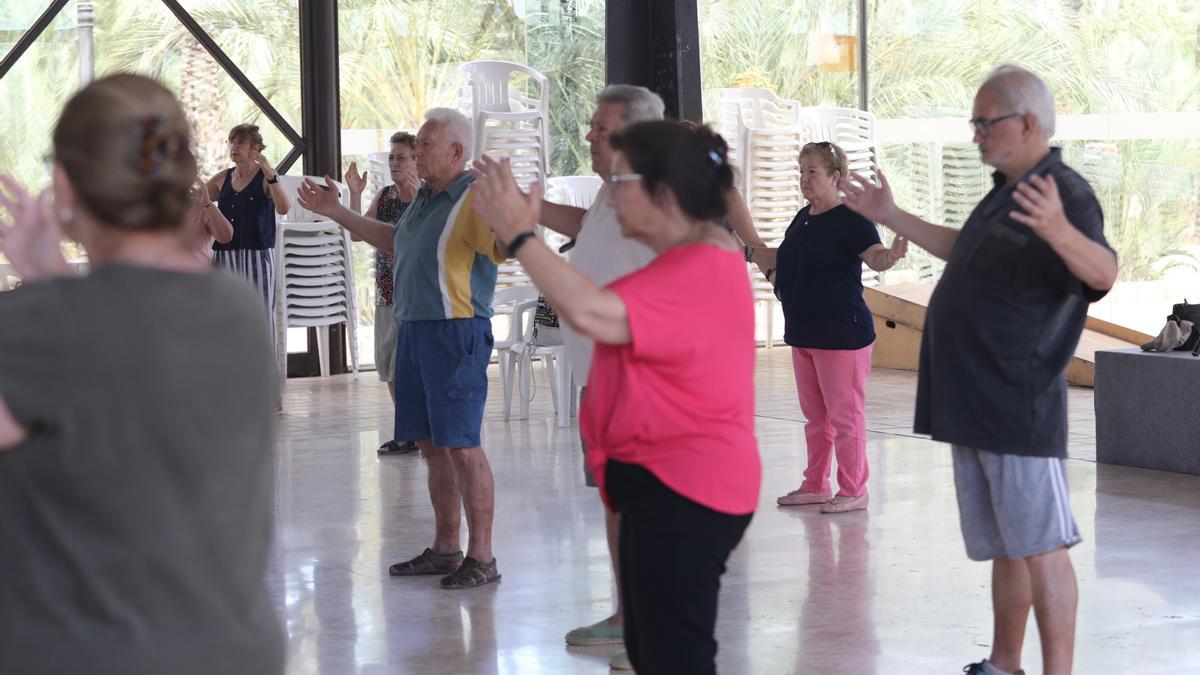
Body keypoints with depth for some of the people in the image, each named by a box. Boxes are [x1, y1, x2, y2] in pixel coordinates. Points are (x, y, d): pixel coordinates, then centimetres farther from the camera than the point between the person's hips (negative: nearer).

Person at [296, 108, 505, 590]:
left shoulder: (473, 198, -14)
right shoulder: (425, 197, 15)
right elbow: (395, 240, 34)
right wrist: (335, 212, 39)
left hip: (456, 333, -9)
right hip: (413, 329, 9)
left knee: (461, 445, -9)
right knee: (431, 444, 13)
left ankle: (481, 556, -2)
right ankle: (445, 549, 23)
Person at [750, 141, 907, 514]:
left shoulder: (850, 219, -13)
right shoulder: (803, 218, 13)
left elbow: (876, 258, -27)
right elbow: (781, 258, 28)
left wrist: (893, 254, -47)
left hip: (841, 334, -9)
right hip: (803, 335, 9)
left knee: (844, 414, -3)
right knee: (815, 415, 17)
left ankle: (853, 491, 5)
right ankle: (815, 485, 26)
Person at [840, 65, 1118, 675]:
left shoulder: (1065, 195, -15)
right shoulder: (1005, 192, 15)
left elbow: (1103, 273, -33)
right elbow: (965, 251, 34)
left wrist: (1060, 232, -54)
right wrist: (891, 217, 34)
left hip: (1021, 409, -9)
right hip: (975, 406, 9)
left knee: (1040, 546, -7)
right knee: (1003, 548, 17)